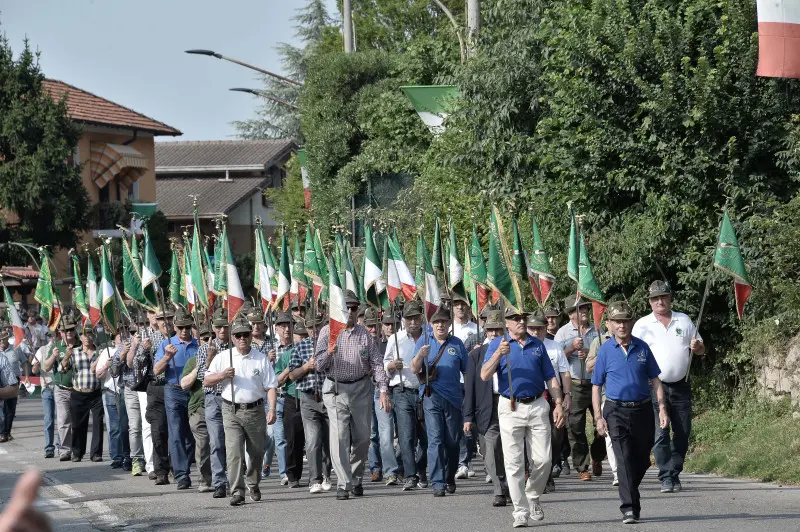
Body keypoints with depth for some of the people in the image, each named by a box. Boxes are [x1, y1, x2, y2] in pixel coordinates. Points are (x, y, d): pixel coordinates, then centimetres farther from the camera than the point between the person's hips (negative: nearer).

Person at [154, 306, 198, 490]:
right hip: (174, 392, -2)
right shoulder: (166, 345, 7)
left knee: (191, 435, 6)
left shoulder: (199, 345, 9)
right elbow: (157, 370, -1)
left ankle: (184, 470, 21)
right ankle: (181, 475, -14)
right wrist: (167, 357, -17)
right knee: (176, 435, -10)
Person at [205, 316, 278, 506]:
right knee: (234, 451, -13)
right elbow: (206, 381, 8)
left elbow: (271, 386, 3)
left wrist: (272, 409, -10)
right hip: (231, 410, -1)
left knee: (256, 452, 11)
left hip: (255, 410, 1)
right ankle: (237, 492, -17)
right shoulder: (223, 357, 6)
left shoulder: (261, 359, 6)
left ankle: (253, 485, 33)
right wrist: (222, 375, -12)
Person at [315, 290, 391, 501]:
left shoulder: (364, 333, 7)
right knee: (340, 438, -11)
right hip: (337, 390, -3)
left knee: (362, 438, 7)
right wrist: (328, 353, -25)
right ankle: (343, 485, -11)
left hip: (361, 389, 3)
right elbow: (319, 365, -3)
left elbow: (377, 362, 5)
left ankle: (356, 478, 26)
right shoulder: (328, 332, 0)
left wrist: (383, 390, -6)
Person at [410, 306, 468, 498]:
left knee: (453, 441, 7)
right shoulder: (424, 341, 6)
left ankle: (450, 478, 25)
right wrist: (420, 356, -21)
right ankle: (437, 483, -13)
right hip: (432, 397, -2)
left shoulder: (457, 344, 10)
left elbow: (467, 371, 15)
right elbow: (414, 369, -1)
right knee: (435, 439, -10)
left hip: (454, 397, 2)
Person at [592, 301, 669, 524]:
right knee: (624, 459, -14)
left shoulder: (642, 348, 5)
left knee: (642, 460, 10)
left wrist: (662, 409, 1)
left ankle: (630, 495, 34)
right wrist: (599, 417, -5)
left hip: (643, 409, 3)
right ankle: (629, 508, -17)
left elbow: (655, 380, 10)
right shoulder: (605, 351, 0)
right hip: (617, 411, -3)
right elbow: (596, 386, 3)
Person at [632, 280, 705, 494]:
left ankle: (675, 473, 14)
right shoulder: (643, 325, 4)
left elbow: (701, 350, 18)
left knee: (683, 432, 3)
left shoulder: (684, 320, 12)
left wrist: (697, 347, -6)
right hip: (655, 386, -3)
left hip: (681, 386, 3)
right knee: (660, 433, -11)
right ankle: (666, 477, -12)